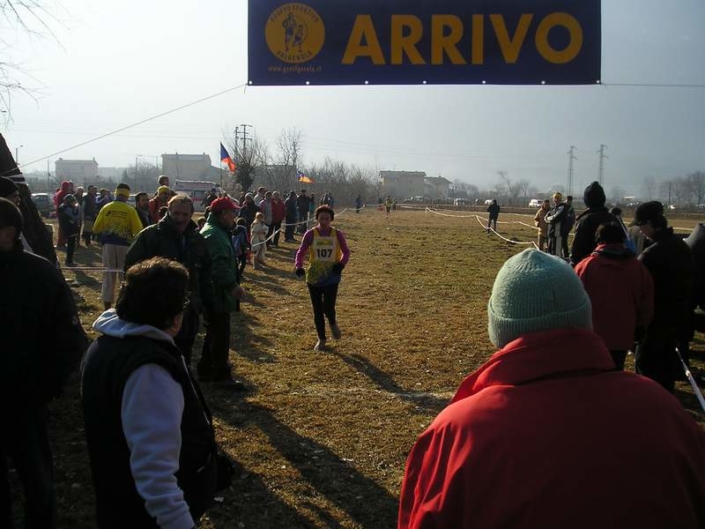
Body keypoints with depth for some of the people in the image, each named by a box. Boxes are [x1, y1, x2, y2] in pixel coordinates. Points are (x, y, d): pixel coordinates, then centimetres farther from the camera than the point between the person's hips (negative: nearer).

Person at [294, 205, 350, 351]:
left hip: (331, 277, -1)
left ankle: (333, 323, 23)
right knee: (317, 309, 7)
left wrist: (341, 264, -14)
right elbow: (301, 252, -4)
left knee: (328, 307, -14)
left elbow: (346, 252, 6)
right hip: (314, 277, 1)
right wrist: (298, 266, -23)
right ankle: (321, 339, 25)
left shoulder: (337, 234, -2)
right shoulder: (311, 234, -4)